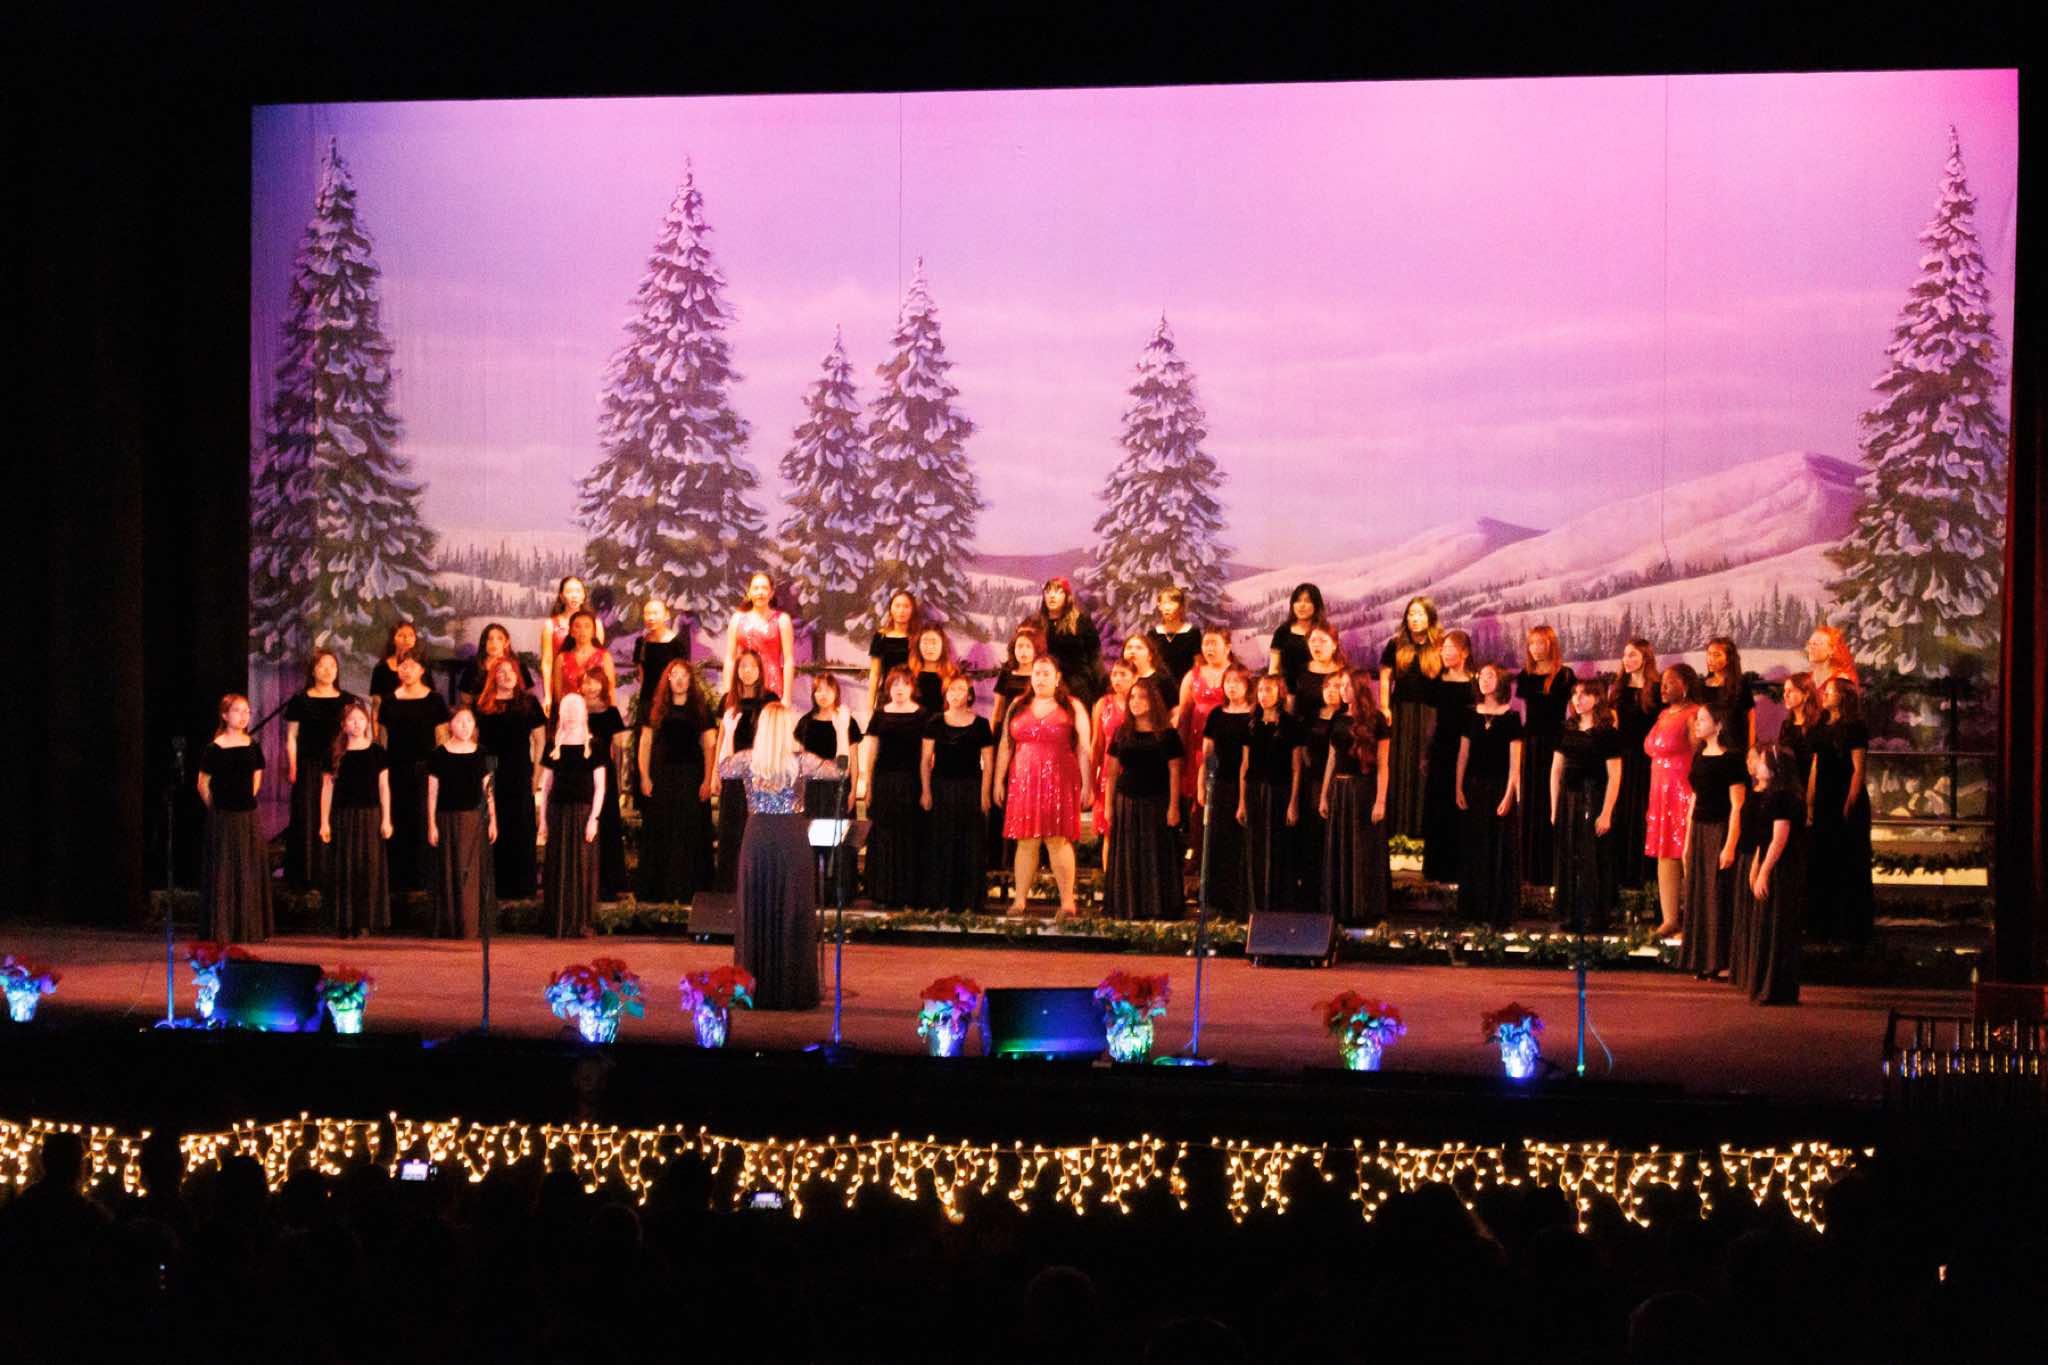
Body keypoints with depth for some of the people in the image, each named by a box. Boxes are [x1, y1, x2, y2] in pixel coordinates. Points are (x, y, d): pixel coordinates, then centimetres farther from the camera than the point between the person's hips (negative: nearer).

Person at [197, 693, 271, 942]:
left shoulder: (252, 746, 6)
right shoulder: (214, 748, -8)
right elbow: (203, 784, -2)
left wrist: (248, 799, 13)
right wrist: (216, 808, 3)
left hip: (248, 817, 5)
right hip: (223, 818, -5)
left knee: (251, 872, 6)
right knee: (222, 873, -3)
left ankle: (249, 929, 15)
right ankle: (220, 930, 0)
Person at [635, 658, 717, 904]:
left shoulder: (701, 708, 4)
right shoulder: (657, 708, 8)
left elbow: (709, 746, 2)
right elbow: (645, 743, 8)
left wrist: (708, 780, -7)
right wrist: (644, 777, -1)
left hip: (691, 777, -1)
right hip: (661, 777, 1)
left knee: (689, 835, -2)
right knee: (658, 834, 2)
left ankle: (685, 891, 2)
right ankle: (658, 890, 8)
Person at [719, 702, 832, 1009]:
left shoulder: (747, 760, -1)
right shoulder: (800, 761, -8)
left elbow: (722, 770, 20)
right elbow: (839, 770, 2)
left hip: (757, 839, 2)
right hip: (792, 839, -2)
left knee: (755, 914, 10)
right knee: (793, 916, 4)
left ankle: (756, 991, 13)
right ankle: (793, 991, 5)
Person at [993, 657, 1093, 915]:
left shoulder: (1072, 708, 6)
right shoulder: (1018, 708, 15)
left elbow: (1083, 749, 1)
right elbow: (1005, 746, 14)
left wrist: (1087, 785, -5)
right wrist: (999, 781, 8)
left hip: (1059, 784, -3)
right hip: (1023, 783, 3)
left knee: (1057, 840, -8)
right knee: (1026, 841, 2)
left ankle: (1067, 902, -8)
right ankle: (1019, 900, 5)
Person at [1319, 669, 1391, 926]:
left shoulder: (1375, 720, -6)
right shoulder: (1339, 720, 10)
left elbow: (1382, 764, -9)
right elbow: (1332, 759, 14)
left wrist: (1381, 800, -15)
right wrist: (1324, 796, 10)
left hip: (1365, 789, -6)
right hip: (1339, 789, 6)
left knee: (1365, 853, -1)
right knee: (1338, 852, 7)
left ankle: (1366, 911, 5)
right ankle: (1342, 911, 15)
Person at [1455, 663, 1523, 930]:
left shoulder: (1510, 717, -4)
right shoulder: (1472, 715, 7)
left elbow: (1515, 760, -6)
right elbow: (1463, 753, 10)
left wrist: (1509, 794, -13)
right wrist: (1459, 788, 3)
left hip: (1500, 787, -4)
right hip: (1474, 787, 4)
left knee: (1501, 850, -2)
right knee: (1473, 850, 6)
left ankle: (1501, 912, 2)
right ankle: (1474, 910, 13)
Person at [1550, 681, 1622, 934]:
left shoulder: (1607, 733, -7)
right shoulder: (1568, 730, 10)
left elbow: (1614, 776, -10)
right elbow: (1556, 770, 13)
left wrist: (1606, 813, -16)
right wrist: (1554, 808, 9)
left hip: (1594, 800, -6)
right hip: (1568, 801, 6)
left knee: (1592, 861, -3)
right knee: (1568, 860, 7)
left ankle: (1594, 920, 3)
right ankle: (1570, 918, 14)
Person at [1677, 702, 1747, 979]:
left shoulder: (1731, 759, -11)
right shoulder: (1699, 757, 12)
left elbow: (1737, 806, -15)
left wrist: (1730, 846, -20)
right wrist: (1688, 841, 16)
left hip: (1721, 830, -8)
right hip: (1699, 831, 8)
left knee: (1719, 897, -5)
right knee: (1698, 897, 8)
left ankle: (1722, 963, 1)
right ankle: (1703, 962, 14)